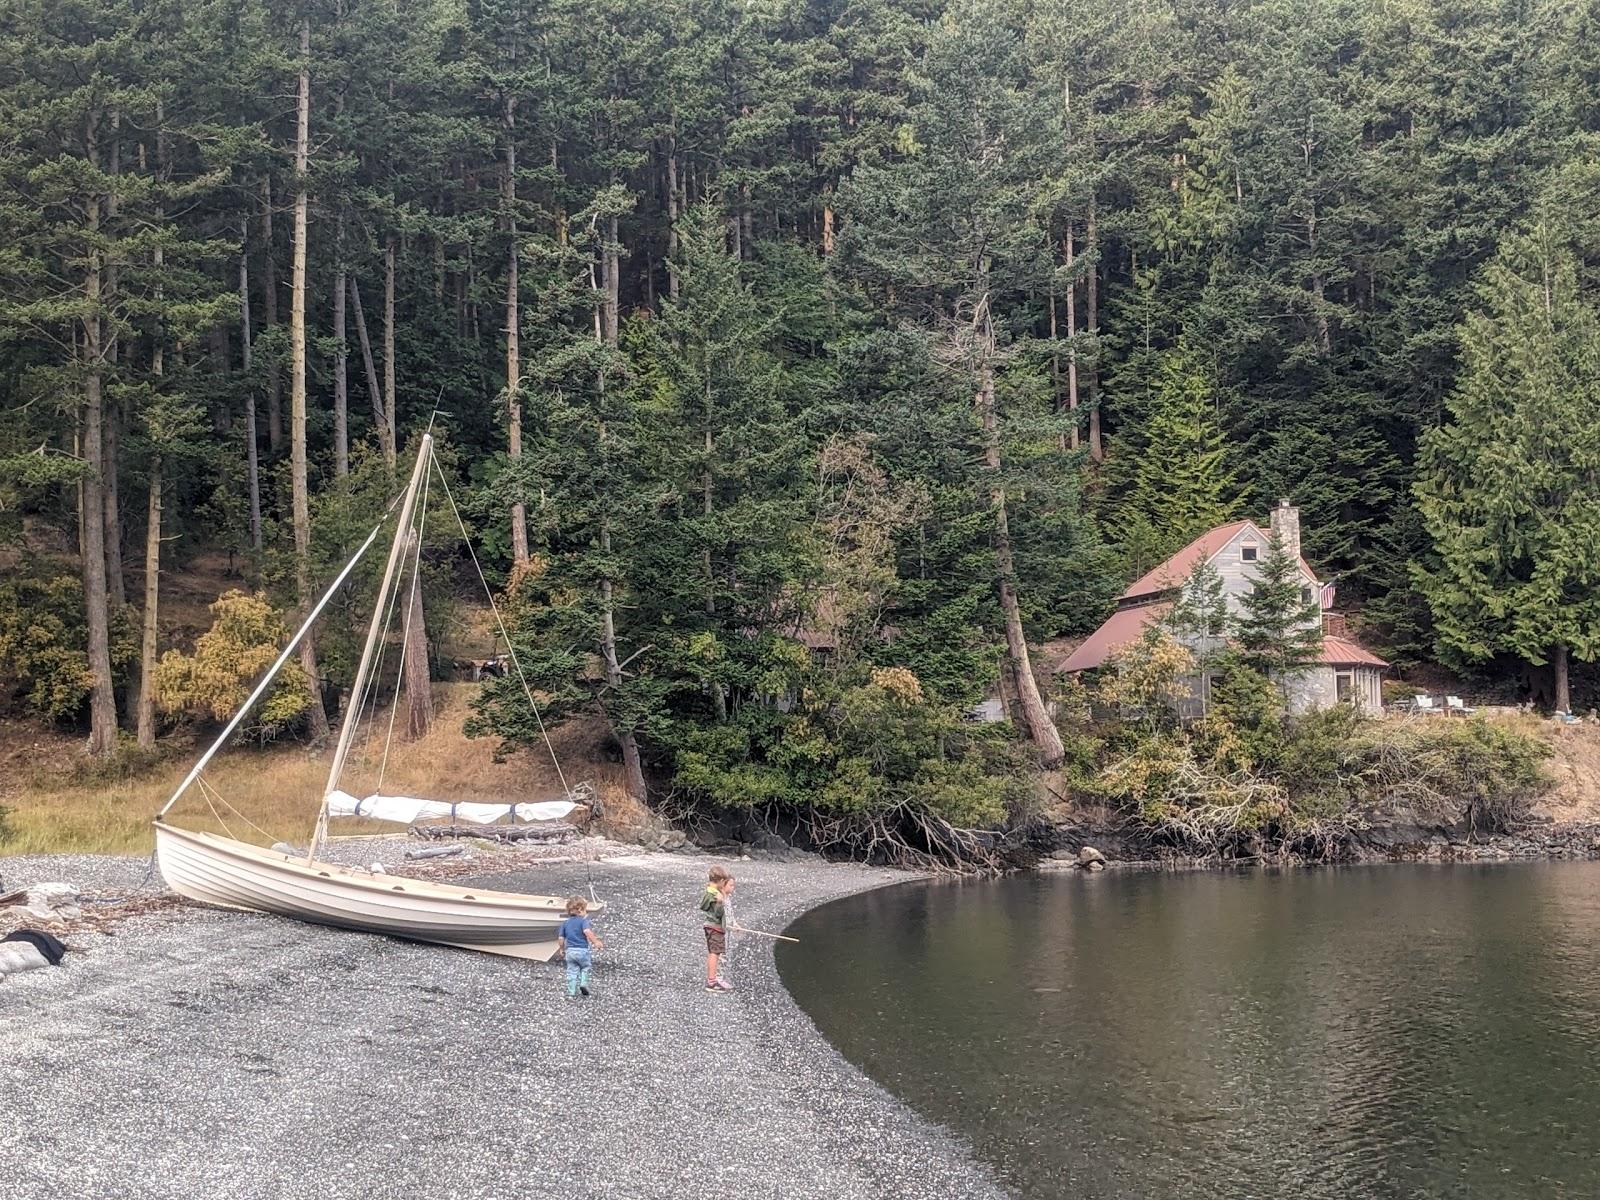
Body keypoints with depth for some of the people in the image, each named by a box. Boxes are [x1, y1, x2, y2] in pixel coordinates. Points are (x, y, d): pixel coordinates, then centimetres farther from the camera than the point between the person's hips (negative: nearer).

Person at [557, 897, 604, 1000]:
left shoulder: (565, 923, 10)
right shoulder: (583, 921, -7)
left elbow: (560, 938, 8)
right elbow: (587, 931, -26)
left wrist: (562, 949, 24)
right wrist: (596, 942, -24)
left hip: (570, 951, 4)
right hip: (583, 950, -4)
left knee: (572, 972, 8)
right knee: (585, 967, 19)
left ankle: (571, 993, 5)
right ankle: (584, 983, 0)